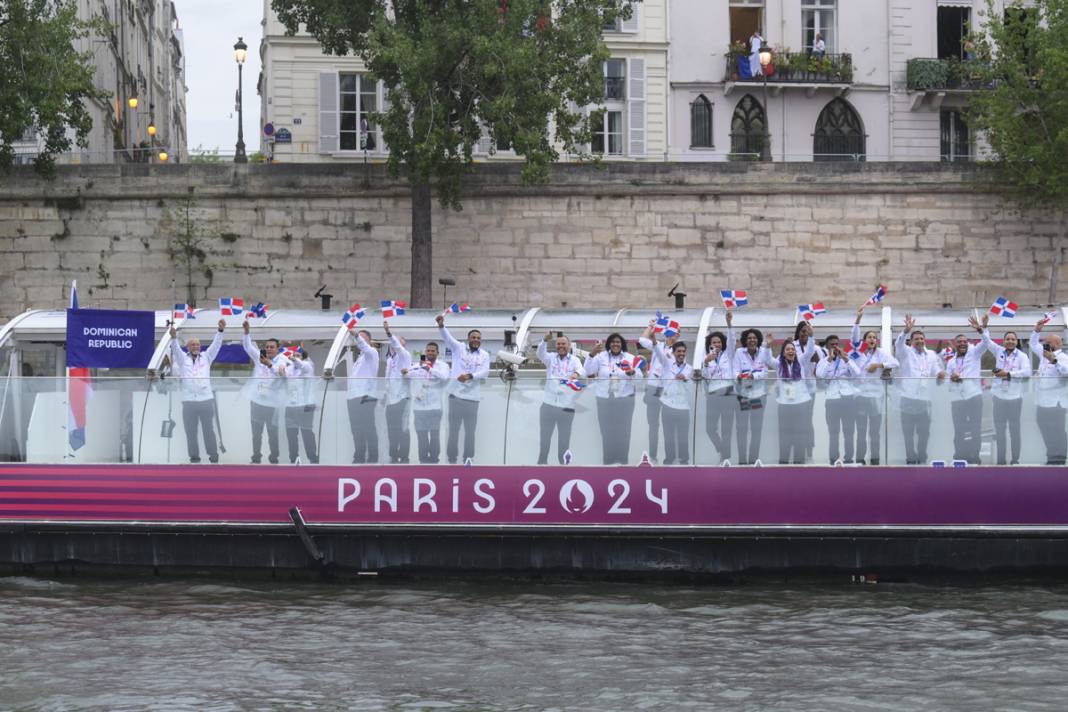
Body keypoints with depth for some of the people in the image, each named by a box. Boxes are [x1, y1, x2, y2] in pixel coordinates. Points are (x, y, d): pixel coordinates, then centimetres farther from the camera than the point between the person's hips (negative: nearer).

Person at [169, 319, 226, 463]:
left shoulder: (206, 357, 14)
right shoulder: (182, 358, 10)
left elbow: (216, 344, 4)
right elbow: (176, 348, -6)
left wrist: (220, 331, -11)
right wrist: (174, 337, -26)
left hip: (206, 399, 0)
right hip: (188, 401, 0)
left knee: (209, 429, 5)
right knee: (191, 431, 2)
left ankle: (213, 454, 13)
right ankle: (194, 456, 9)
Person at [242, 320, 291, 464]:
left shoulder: (282, 360, -5)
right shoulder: (259, 356, 8)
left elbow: (282, 372, -23)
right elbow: (248, 346, 5)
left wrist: (270, 365, -40)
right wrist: (246, 332, -10)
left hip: (273, 403, -4)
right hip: (257, 401, 4)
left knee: (273, 432, 3)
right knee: (256, 432, 9)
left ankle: (274, 458, 15)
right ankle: (256, 457, 18)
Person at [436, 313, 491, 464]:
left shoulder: (484, 355, 9)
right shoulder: (459, 348, 5)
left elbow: (484, 372, -4)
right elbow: (447, 337, -10)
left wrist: (469, 376, -22)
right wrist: (441, 325, -31)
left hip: (472, 396, 1)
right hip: (456, 394, -1)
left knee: (470, 430, 4)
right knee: (453, 428, 3)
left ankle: (468, 459, 12)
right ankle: (452, 459, 9)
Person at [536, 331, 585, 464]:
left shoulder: (574, 360, 5)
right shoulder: (551, 358, 9)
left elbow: (581, 370, -14)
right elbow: (540, 354, -11)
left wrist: (577, 374, -40)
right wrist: (546, 340, -31)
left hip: (567, 406, -1)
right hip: (548, 404, 1)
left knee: (564, 438, 6)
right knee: (544, 437, 7)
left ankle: (563, 463, 15)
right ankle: (541, 462, 16)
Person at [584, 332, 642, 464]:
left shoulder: (630, 358, 4)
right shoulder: (601, 357, 3)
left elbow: (639, 377, -2)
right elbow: (588, 371, -6)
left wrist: (632, 372, -26)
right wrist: (592, 354, -19)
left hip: (624, 399, 0)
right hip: (605, 400, 0)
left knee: (623, 432, 3)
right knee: (607, 432, 3)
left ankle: (622, 461, 12)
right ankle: (608, 461, 12)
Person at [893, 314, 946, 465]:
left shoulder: (932, 355, 17)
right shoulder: (906, 353, 7)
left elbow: (937, 371, 11)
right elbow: (899, 344, -13)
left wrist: (940, 375, -15)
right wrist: (906, 330, -32)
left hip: (925, 400, 2)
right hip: (908, 398, -2)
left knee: (924, 432, 6)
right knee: (908, 432, 0)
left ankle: (922, 458, 19)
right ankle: (911, 458, 9)